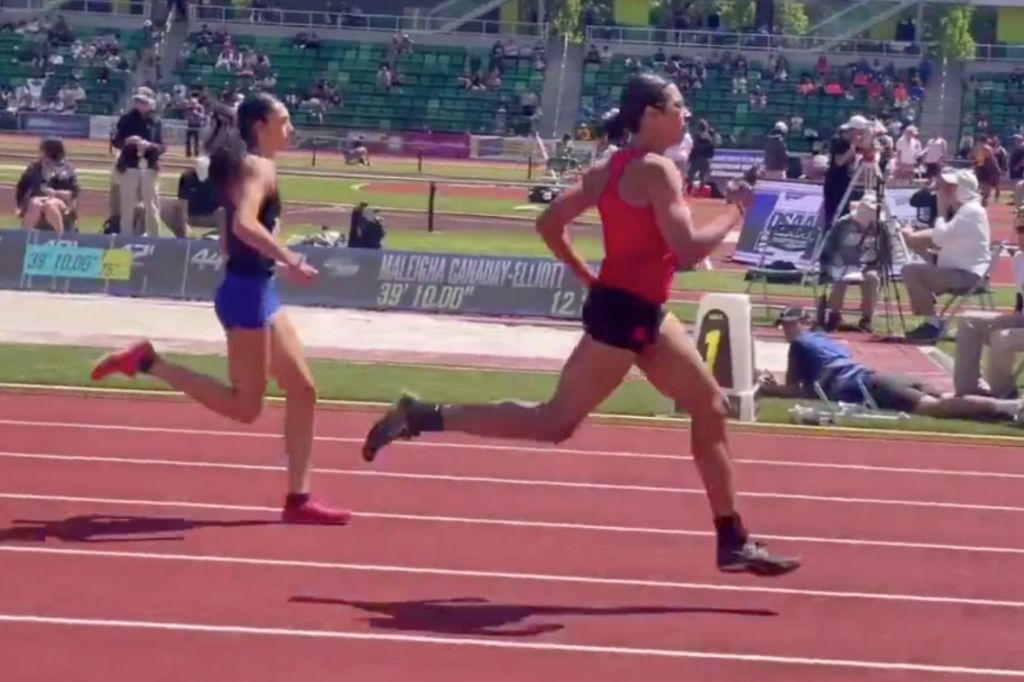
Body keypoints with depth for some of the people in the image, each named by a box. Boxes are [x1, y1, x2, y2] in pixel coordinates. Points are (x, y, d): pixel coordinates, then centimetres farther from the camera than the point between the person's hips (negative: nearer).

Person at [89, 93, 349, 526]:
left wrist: (276, 262, 24)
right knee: (245, 407, -6)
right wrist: (288, 258, -29)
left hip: (259, 291, 10)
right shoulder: (259, 167, -11)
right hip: (247, 293, -10)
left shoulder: (246, 169, 17)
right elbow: (244, 224, -30)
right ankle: (148, 362, -3)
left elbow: (229, 242, 21)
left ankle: (298, 500, 10)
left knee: (302, 390, 9)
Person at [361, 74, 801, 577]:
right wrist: (735, 214, -8)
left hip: (643, 311, 10)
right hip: (624, 314, -10)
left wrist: (589, 279, 15)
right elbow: (687, 251, -23)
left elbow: (549, 223, 10)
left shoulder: (611, 169, 12)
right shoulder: (657, 169, -14)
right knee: (555, 423, -4)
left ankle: (733, 541, 16)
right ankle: (421, 417, 1)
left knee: (710, 405, 12)